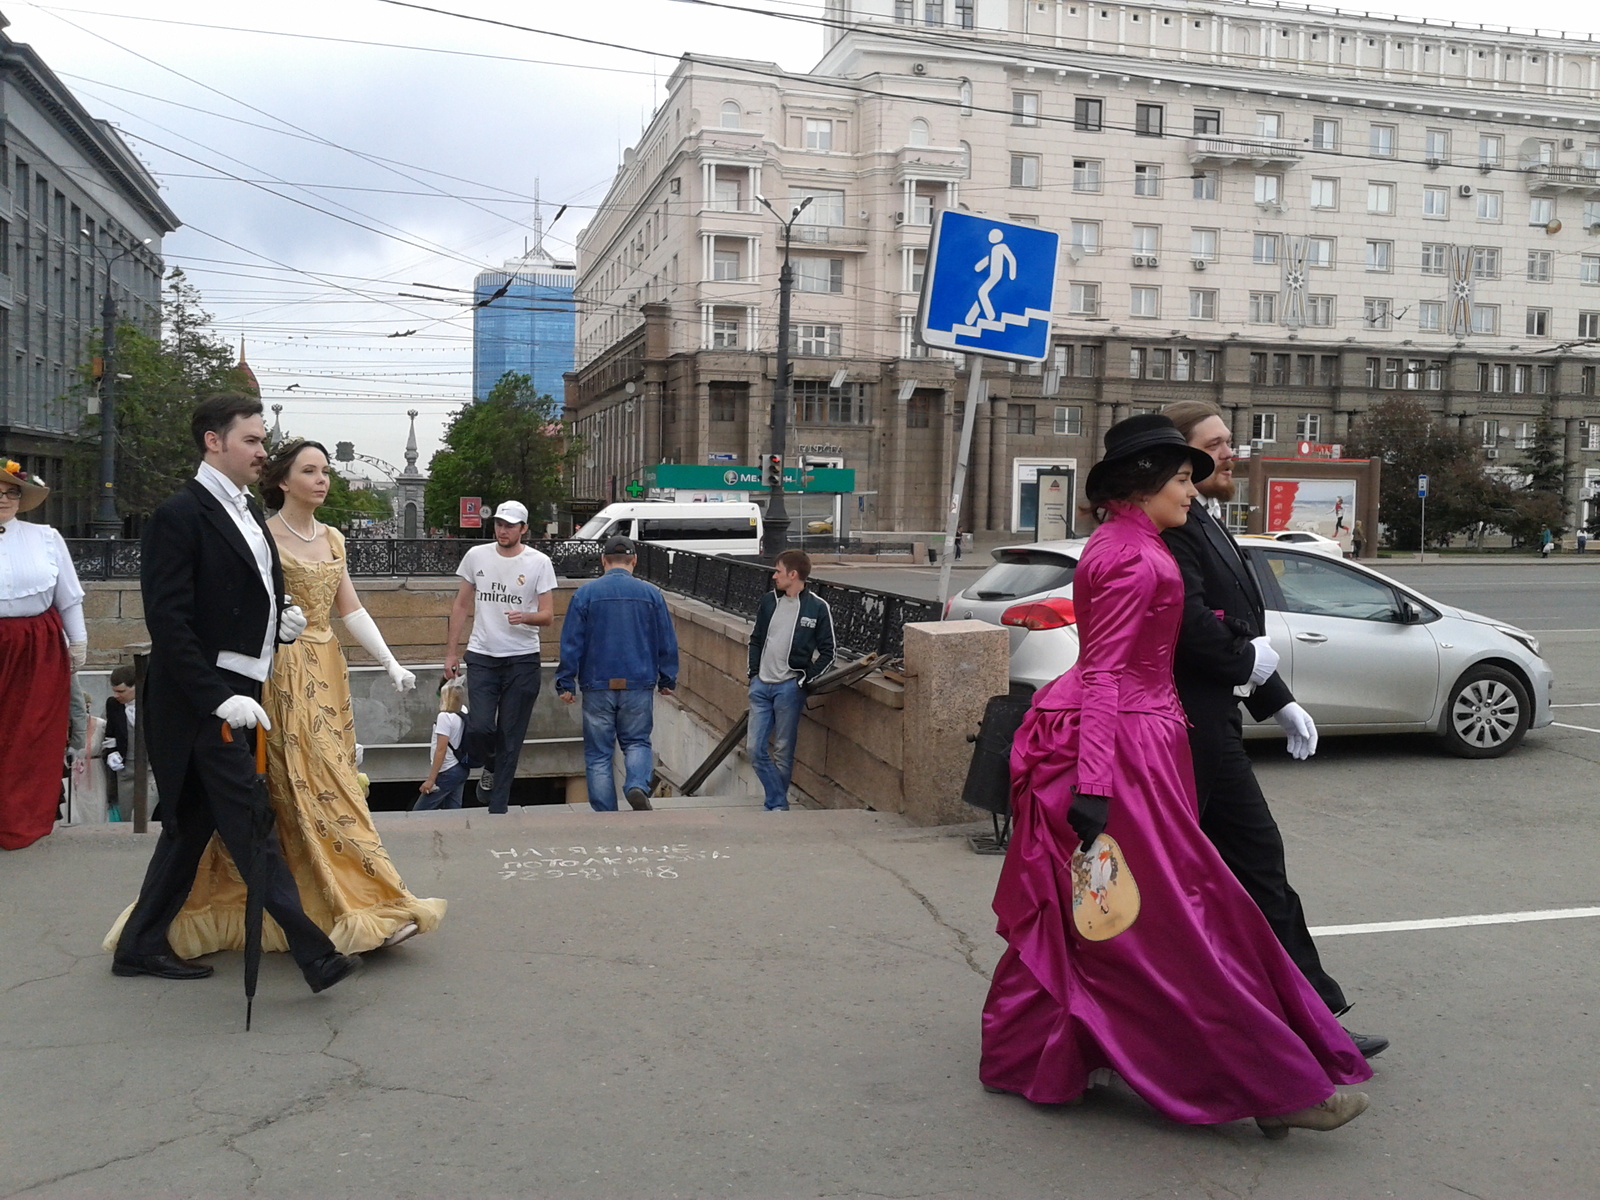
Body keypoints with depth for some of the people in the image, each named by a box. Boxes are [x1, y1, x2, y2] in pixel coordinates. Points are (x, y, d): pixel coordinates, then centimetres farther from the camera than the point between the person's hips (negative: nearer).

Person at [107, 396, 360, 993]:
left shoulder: (248, 513, 15)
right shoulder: (180, 514, -12)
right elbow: (169, 620, -18)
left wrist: (281, 618, 4)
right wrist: (218, 697, -23)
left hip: (237, 694, 9)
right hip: (201, 700, -9)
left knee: (192, 824, 16)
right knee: (251, 826, -7)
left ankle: (141, 944, 28)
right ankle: (314, 953, -6)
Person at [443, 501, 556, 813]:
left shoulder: (539, 563, -2)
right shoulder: (476, 556, 5)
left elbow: (548, 615, -2)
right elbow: (461, 606, 12)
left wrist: (525, 617, -24)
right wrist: (450, 652, 8)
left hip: (523, 660, -1)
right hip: (481, 657, 1)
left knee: (510, 737, 2)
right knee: (478, 728, -11)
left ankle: (498, 809, 12)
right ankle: (491, 766, 24)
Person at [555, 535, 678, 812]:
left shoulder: (585, 593, -1)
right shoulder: (651, 594, 3)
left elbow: (571, 643, -2)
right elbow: (668, 643, 8)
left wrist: (565, 683, 4)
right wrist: (667, 680, 18)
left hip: (598, 686, -1)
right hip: (639, 685, 1)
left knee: (598, 753, 8)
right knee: (637, 742, 15)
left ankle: (605, 815, 7)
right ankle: (637, 785, -13)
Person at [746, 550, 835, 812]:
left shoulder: (818, 608, -5)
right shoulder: (768, 601, 9)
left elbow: (827, 653, -2)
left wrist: (804, 681, -9)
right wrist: (753, 673, 8)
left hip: (789, 688, -5)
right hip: (761, 686, 5)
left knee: (783, 752, 3)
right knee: (756, 750, 0)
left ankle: (777, 804, 18)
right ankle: (779, 803, 7)